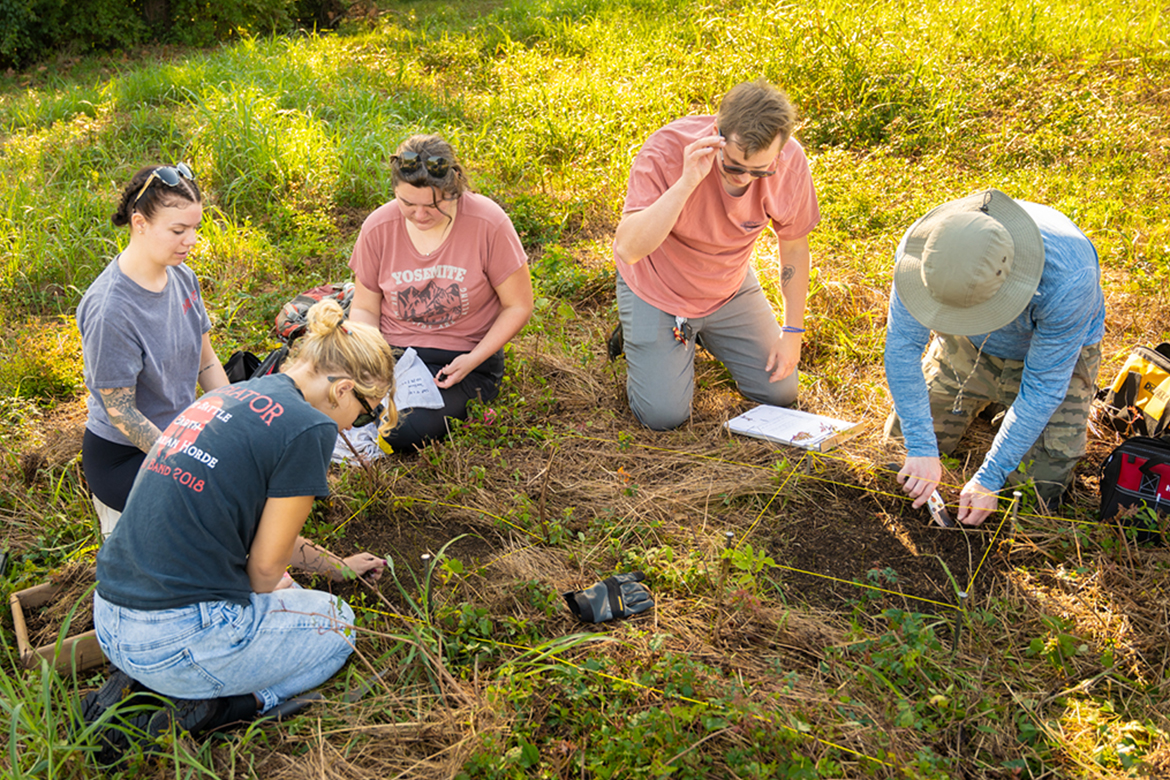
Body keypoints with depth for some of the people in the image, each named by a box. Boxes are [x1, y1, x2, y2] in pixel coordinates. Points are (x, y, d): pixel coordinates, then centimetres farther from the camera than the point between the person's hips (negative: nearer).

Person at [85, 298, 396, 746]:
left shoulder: (226, 398, 12)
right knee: (337, 622, 18)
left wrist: (338, 567, 39)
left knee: (280, 596, 32)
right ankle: (213, 706, -1)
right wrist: (269, 589, 15)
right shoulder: (309, 428, -14)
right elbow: (267, 562, -9)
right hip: (178, 639, -8)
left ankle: (138, 685, 14)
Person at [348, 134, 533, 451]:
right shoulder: (378, 227, -5)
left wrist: (474, 360, -18)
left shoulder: (488, 223, -14)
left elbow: (518, 306, -7)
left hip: (460, 359, -3)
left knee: (407, 430, -27)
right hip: (390, 352, 3)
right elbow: (365, 308, 6)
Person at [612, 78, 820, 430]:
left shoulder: (791, 162, -22)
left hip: (729, 288, 4)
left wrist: (793, 332, -3)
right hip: (658, 288, -4)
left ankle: (704, 331, 30)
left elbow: (794, 246, -4)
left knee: (780, 392, 7)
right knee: (664, 414, -8)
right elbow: (628, 249, -41)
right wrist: (687, 181, -50)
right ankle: (641, 334, 21)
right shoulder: (666, 150, -33)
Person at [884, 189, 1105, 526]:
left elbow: (1043, 388, -31)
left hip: (1056, 350, -3)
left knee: (1042, 486, -8)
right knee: (902, 442, 3)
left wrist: (989, 479, -27)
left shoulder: (1067, 280, -42)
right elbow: (902, 346, -24)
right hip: (968, 347, 3)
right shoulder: (920, 248, -34)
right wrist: (921, 448, -27)